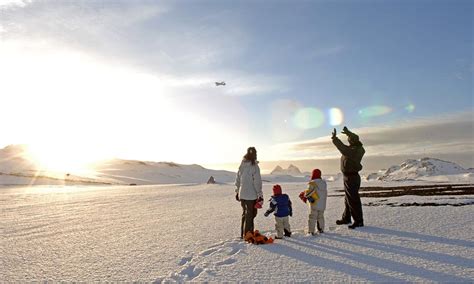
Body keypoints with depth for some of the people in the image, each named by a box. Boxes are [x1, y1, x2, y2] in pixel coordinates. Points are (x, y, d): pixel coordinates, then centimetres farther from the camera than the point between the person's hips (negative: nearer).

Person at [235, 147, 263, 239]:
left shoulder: (241, 166, 5)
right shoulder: (254, 166, -15)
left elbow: (237, 180, 12)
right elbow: (257, 182, -15)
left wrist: (237, 191, 22)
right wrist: (260, 195, -10)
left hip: (242, 194, 6)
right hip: (251, 195, -6)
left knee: (245, 214, 19)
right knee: (250, 215, 4)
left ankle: (243, 234, 28)